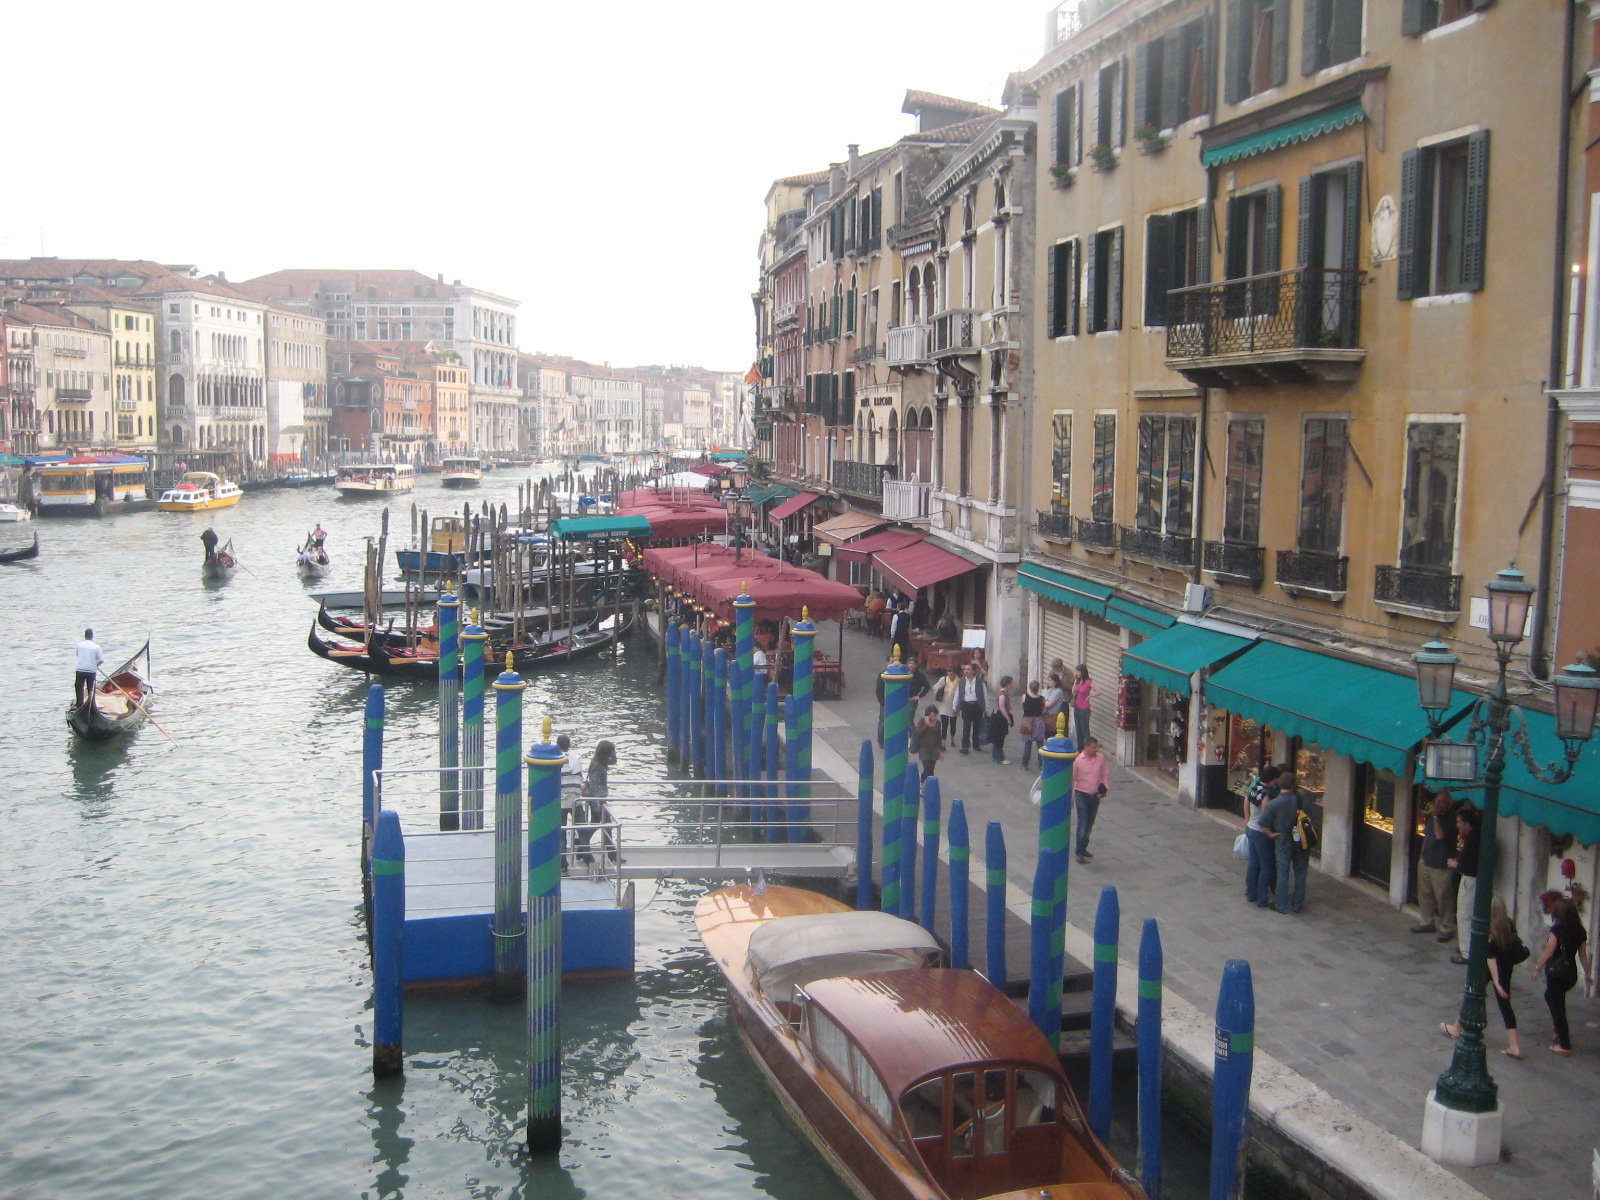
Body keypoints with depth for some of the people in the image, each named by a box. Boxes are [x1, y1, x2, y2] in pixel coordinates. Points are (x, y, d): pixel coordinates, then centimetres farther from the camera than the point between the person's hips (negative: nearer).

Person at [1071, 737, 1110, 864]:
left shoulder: (1101, 758, -2)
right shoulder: (1077, 760, -13)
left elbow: (1106, 775, 9)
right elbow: (1071, 779, -7)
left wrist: (1104, 790, -3)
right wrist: (1071, 798, -7)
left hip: (1095, 795, 4)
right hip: (1081, 795, -4)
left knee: (1089, 824, 12)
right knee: (1082, 824, -10)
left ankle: (1083, 848, 26)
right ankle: (1080, 853, -7)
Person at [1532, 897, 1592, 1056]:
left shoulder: (1557, 930, -14)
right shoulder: (1580, 931, 3)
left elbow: (1548, 953, -13)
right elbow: (1583, 955, 9)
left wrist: (1537, 968, -2)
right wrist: (1588, 973, 20)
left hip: (1556, 972, -7)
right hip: (1572, 973, 7)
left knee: (1557, 1006, 2)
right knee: (1550, 996, 28)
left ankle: (1564, 1046, 4)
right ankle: (1562, 1031, 25)